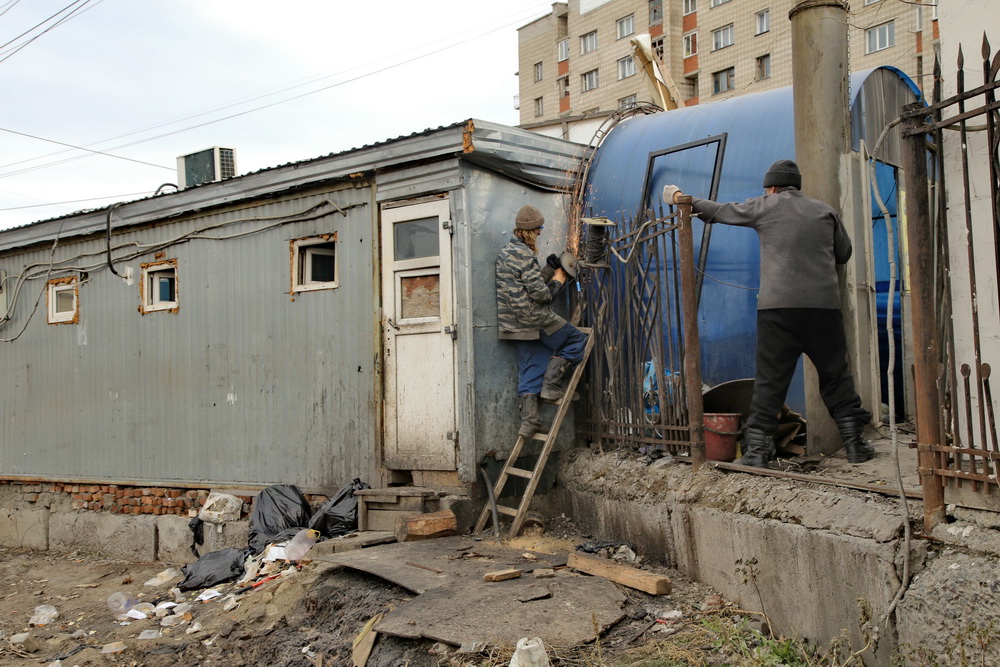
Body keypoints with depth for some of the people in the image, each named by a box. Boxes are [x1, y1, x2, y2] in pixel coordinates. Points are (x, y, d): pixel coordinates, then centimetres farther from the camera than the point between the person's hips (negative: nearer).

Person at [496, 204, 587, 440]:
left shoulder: (506, 252, 15)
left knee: (530, 371, 10)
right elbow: (541, 294, -17)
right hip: (535, 319, -9)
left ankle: (529, 422, 6)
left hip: (517, 324, 9)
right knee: (578, 340, 5)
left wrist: (550, 270, 14)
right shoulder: (524, 255, -15)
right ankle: (552, 384, 1)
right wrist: (558, 281, 0)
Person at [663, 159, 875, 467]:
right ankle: (855, 443, 14)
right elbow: (843, 252, 20)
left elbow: (720, 211, 17)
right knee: (836, 375, 11)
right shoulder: (825, 211, 14)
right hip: (824, 305, 3)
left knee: (770, 379, 0)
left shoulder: (765, 206, 7)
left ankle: (757, 450, 1)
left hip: (778, 306, -2)